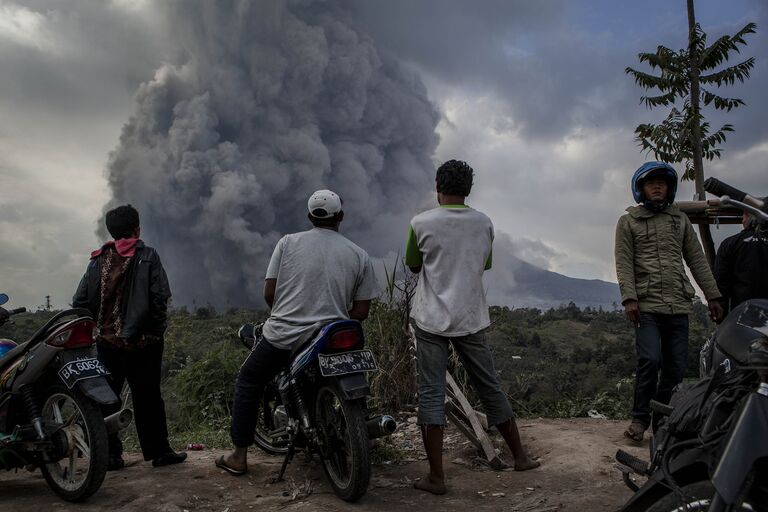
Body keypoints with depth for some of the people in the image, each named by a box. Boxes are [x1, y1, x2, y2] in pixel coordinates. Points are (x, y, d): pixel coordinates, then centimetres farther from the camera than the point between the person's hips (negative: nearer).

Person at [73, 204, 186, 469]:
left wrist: (97, 325, 13)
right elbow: (160, 297, -14)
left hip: (107, 340, 3)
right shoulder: (148, 256, -7)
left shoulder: (98, 259, 4)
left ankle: (109, 454, 16)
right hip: (142, 341, -3)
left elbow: (80, 301, 0)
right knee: (147, 397, 6)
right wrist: (157, 329, -1)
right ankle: (158, 451, 15)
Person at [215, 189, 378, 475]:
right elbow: (361, 312, 0)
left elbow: (268, 293, 0)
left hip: (282, 334, -1)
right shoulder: (359, 256, 2)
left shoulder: (288, 242, 1)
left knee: (248, 382, 23)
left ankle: (239, 457, 24)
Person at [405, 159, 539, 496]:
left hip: (431, 319, -3)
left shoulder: (421, 223, -6)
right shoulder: (484, 223, 3)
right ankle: (520, 456, 29)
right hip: (471, 318, 3)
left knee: (431, 394, 1)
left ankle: (436, 476, 2)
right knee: (490, 388, 15)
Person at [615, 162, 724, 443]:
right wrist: (629, 298, -13)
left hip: (678, 305, 4)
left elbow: (697, 260, 16)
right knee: (650, 360, -16)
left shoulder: (680, 219, 18)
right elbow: (624, 264, -1)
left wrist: (712, 296, 10)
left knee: (677, 367, 3)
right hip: (647, 305, -4)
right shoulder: (628, 221, 7)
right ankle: (640, 418, 1)